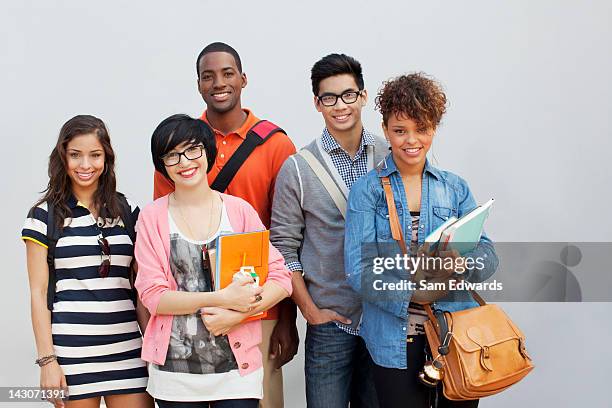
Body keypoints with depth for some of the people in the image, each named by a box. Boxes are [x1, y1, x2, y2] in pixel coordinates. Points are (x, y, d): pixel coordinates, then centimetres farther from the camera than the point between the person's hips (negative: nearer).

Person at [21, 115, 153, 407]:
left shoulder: (128, 212, 10)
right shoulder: (44, 215, 2)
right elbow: (39, 293, 0)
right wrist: (47, 360, -6)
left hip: (127, 349, 2)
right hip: (70, 351, -2)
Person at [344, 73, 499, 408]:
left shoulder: (455, 188, 8)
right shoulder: (368, 189, -1)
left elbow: (487, 255, 1)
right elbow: (358, 268, -10)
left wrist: (460, 263, -22)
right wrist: (413, 295, -24)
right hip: (395, 340, -3)